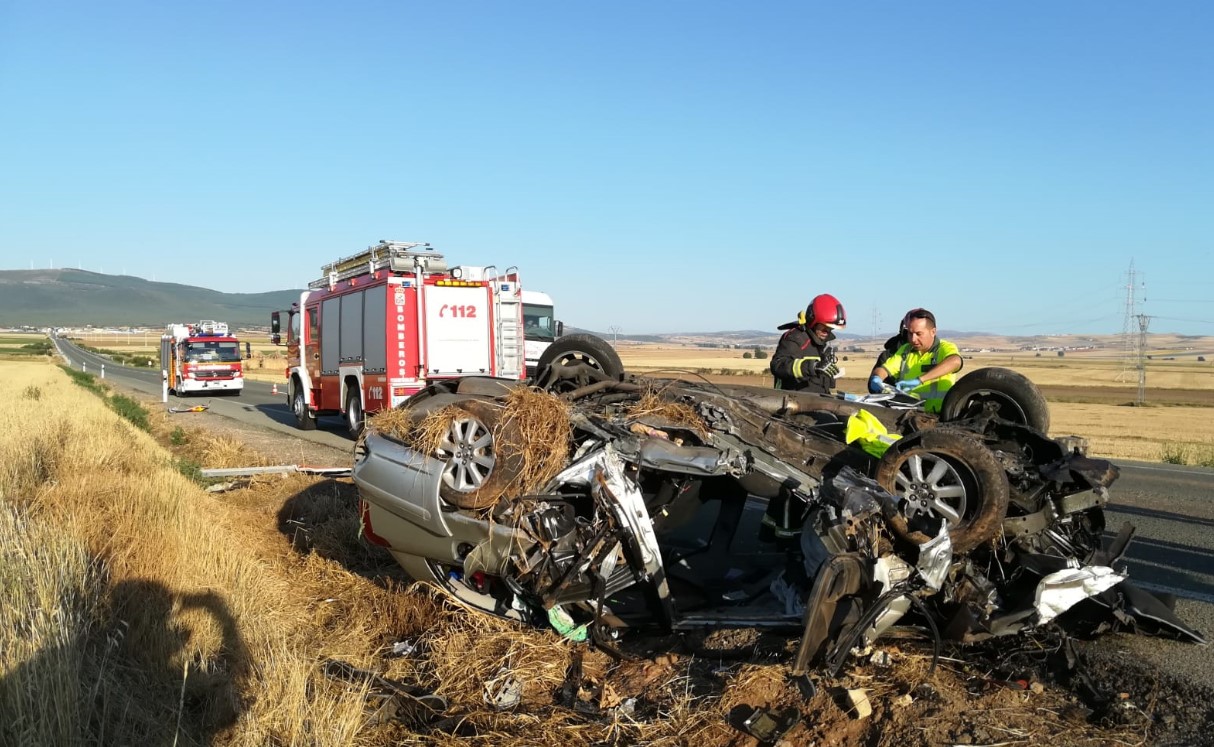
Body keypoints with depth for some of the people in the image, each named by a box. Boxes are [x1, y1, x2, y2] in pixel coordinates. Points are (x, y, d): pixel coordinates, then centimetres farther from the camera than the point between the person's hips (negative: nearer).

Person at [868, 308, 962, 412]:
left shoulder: (945, 348, 1)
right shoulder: (904, 350, 17)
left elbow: (955, 361, -21)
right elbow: (883, 368, 13)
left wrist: (919, 380, -30)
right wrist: (876, 378, -13)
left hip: (938, 414, -4)